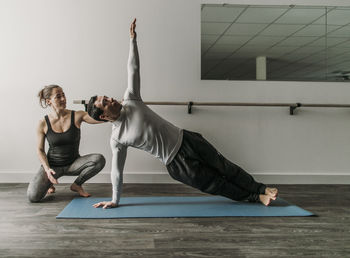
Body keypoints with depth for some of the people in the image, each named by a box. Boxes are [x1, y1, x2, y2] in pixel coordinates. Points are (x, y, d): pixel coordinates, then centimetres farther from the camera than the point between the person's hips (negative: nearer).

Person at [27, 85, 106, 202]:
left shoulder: (77, 116, -9)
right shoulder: (43, 124, -9)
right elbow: (40, 149, -1)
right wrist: (47, 169, -16)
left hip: (73, 163, 1)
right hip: (53, 165, -1)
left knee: (99, 159, -28)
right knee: (33, 196, -25)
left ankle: (77, 184, -1)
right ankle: (49, 183, 14)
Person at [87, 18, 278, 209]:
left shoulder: (130, 100, -1)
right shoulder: (117, 139, -11)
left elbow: (133, 69, 2)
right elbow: (117, 171, -4)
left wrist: (132, 39, -3)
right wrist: (114, 200, 2)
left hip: (185, 139, 4)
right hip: (176, 163, -4)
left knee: (223, 167, 8)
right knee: (213, 184, 1)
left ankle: (260, 189, 20)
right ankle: (253, 197, 19)